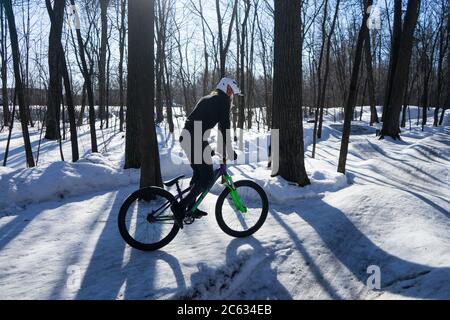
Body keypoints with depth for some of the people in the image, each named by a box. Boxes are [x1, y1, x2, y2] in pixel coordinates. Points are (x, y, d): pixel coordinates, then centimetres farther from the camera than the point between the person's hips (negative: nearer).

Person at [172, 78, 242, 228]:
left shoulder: (208, 99, 27)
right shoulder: (223, 100, 0)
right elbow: (225, 127, -9)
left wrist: (208, 148, 35)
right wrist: (229, 151, -5)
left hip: (186, 137, 9)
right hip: (195, 139, -9)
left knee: (198, 173, 21)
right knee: (208, 178, -5)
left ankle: (191, 207, 27)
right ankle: (180, 206, -8)